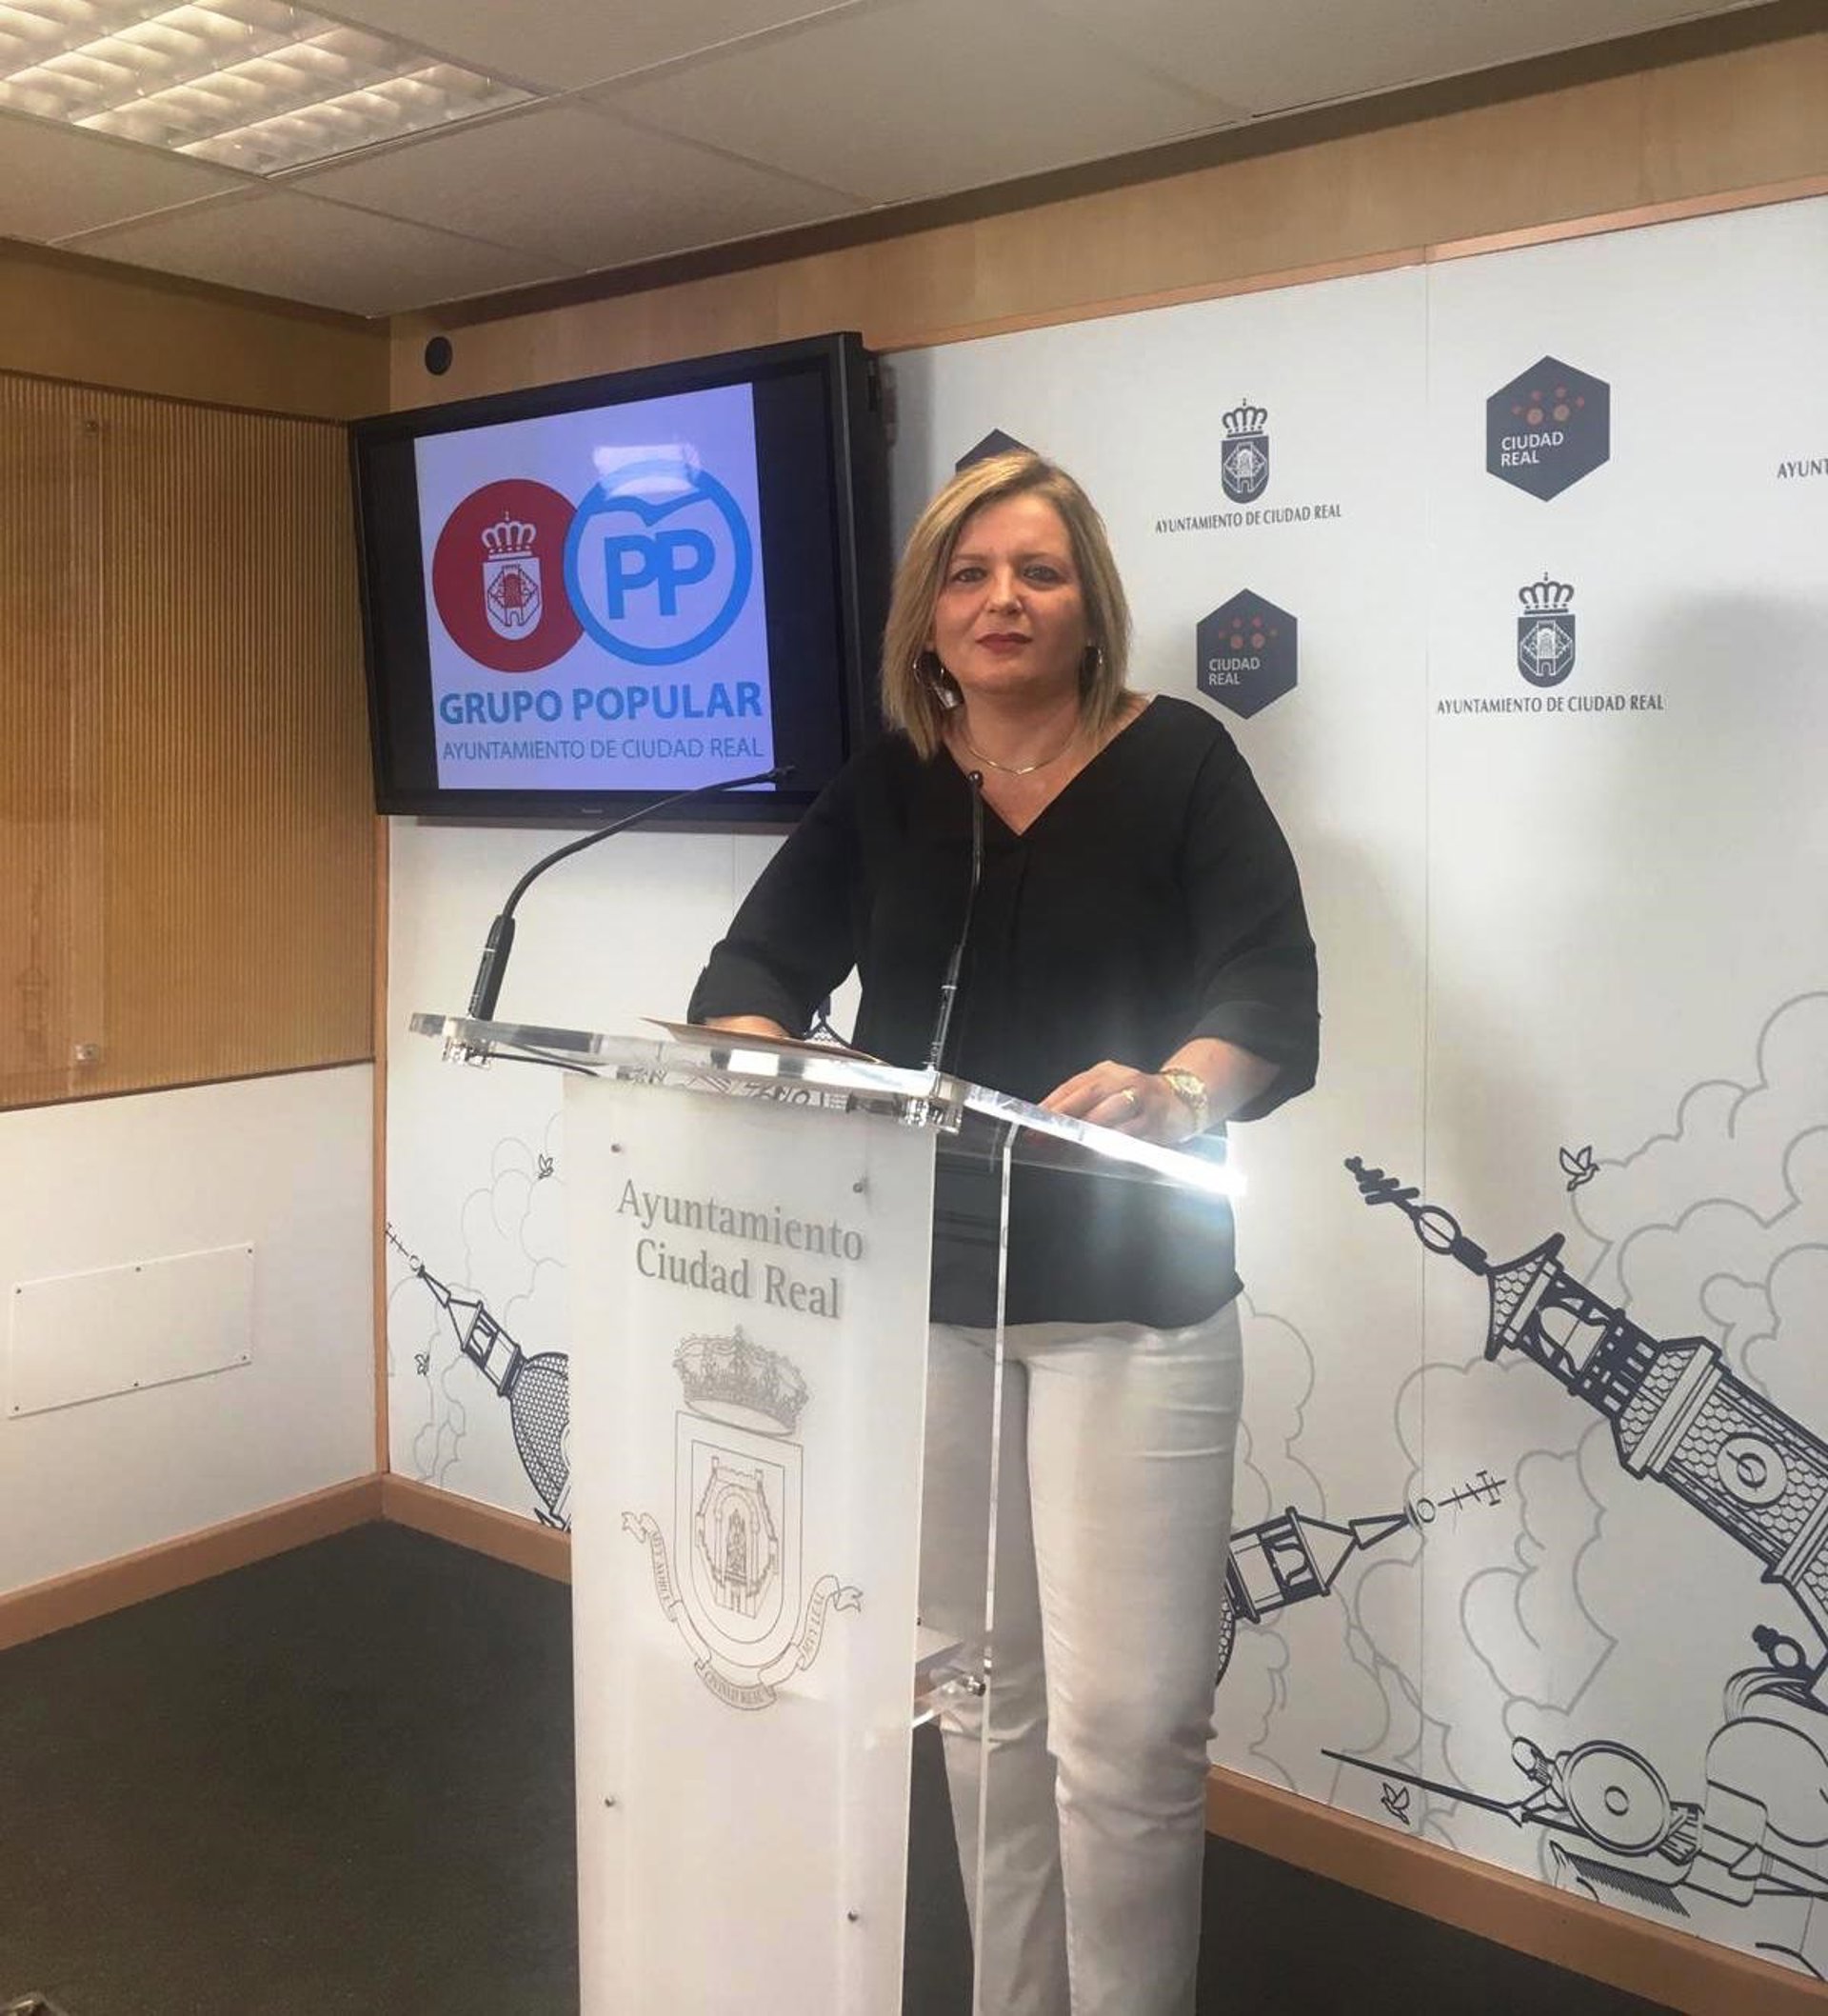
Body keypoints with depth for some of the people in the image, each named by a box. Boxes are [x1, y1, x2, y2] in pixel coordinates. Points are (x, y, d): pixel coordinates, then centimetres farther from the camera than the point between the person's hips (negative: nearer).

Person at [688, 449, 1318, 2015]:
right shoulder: (882, 787, 6)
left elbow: (1276, 1006, -15)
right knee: (981, 1698, 16)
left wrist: (1173, 1092, -37)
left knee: (1126, 1725, -2)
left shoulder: (1180, 762, -5)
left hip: (1130, 1307, -3)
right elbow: (759, 964, -2)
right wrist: (758, 1056, -26)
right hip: (924, 1297, 4)